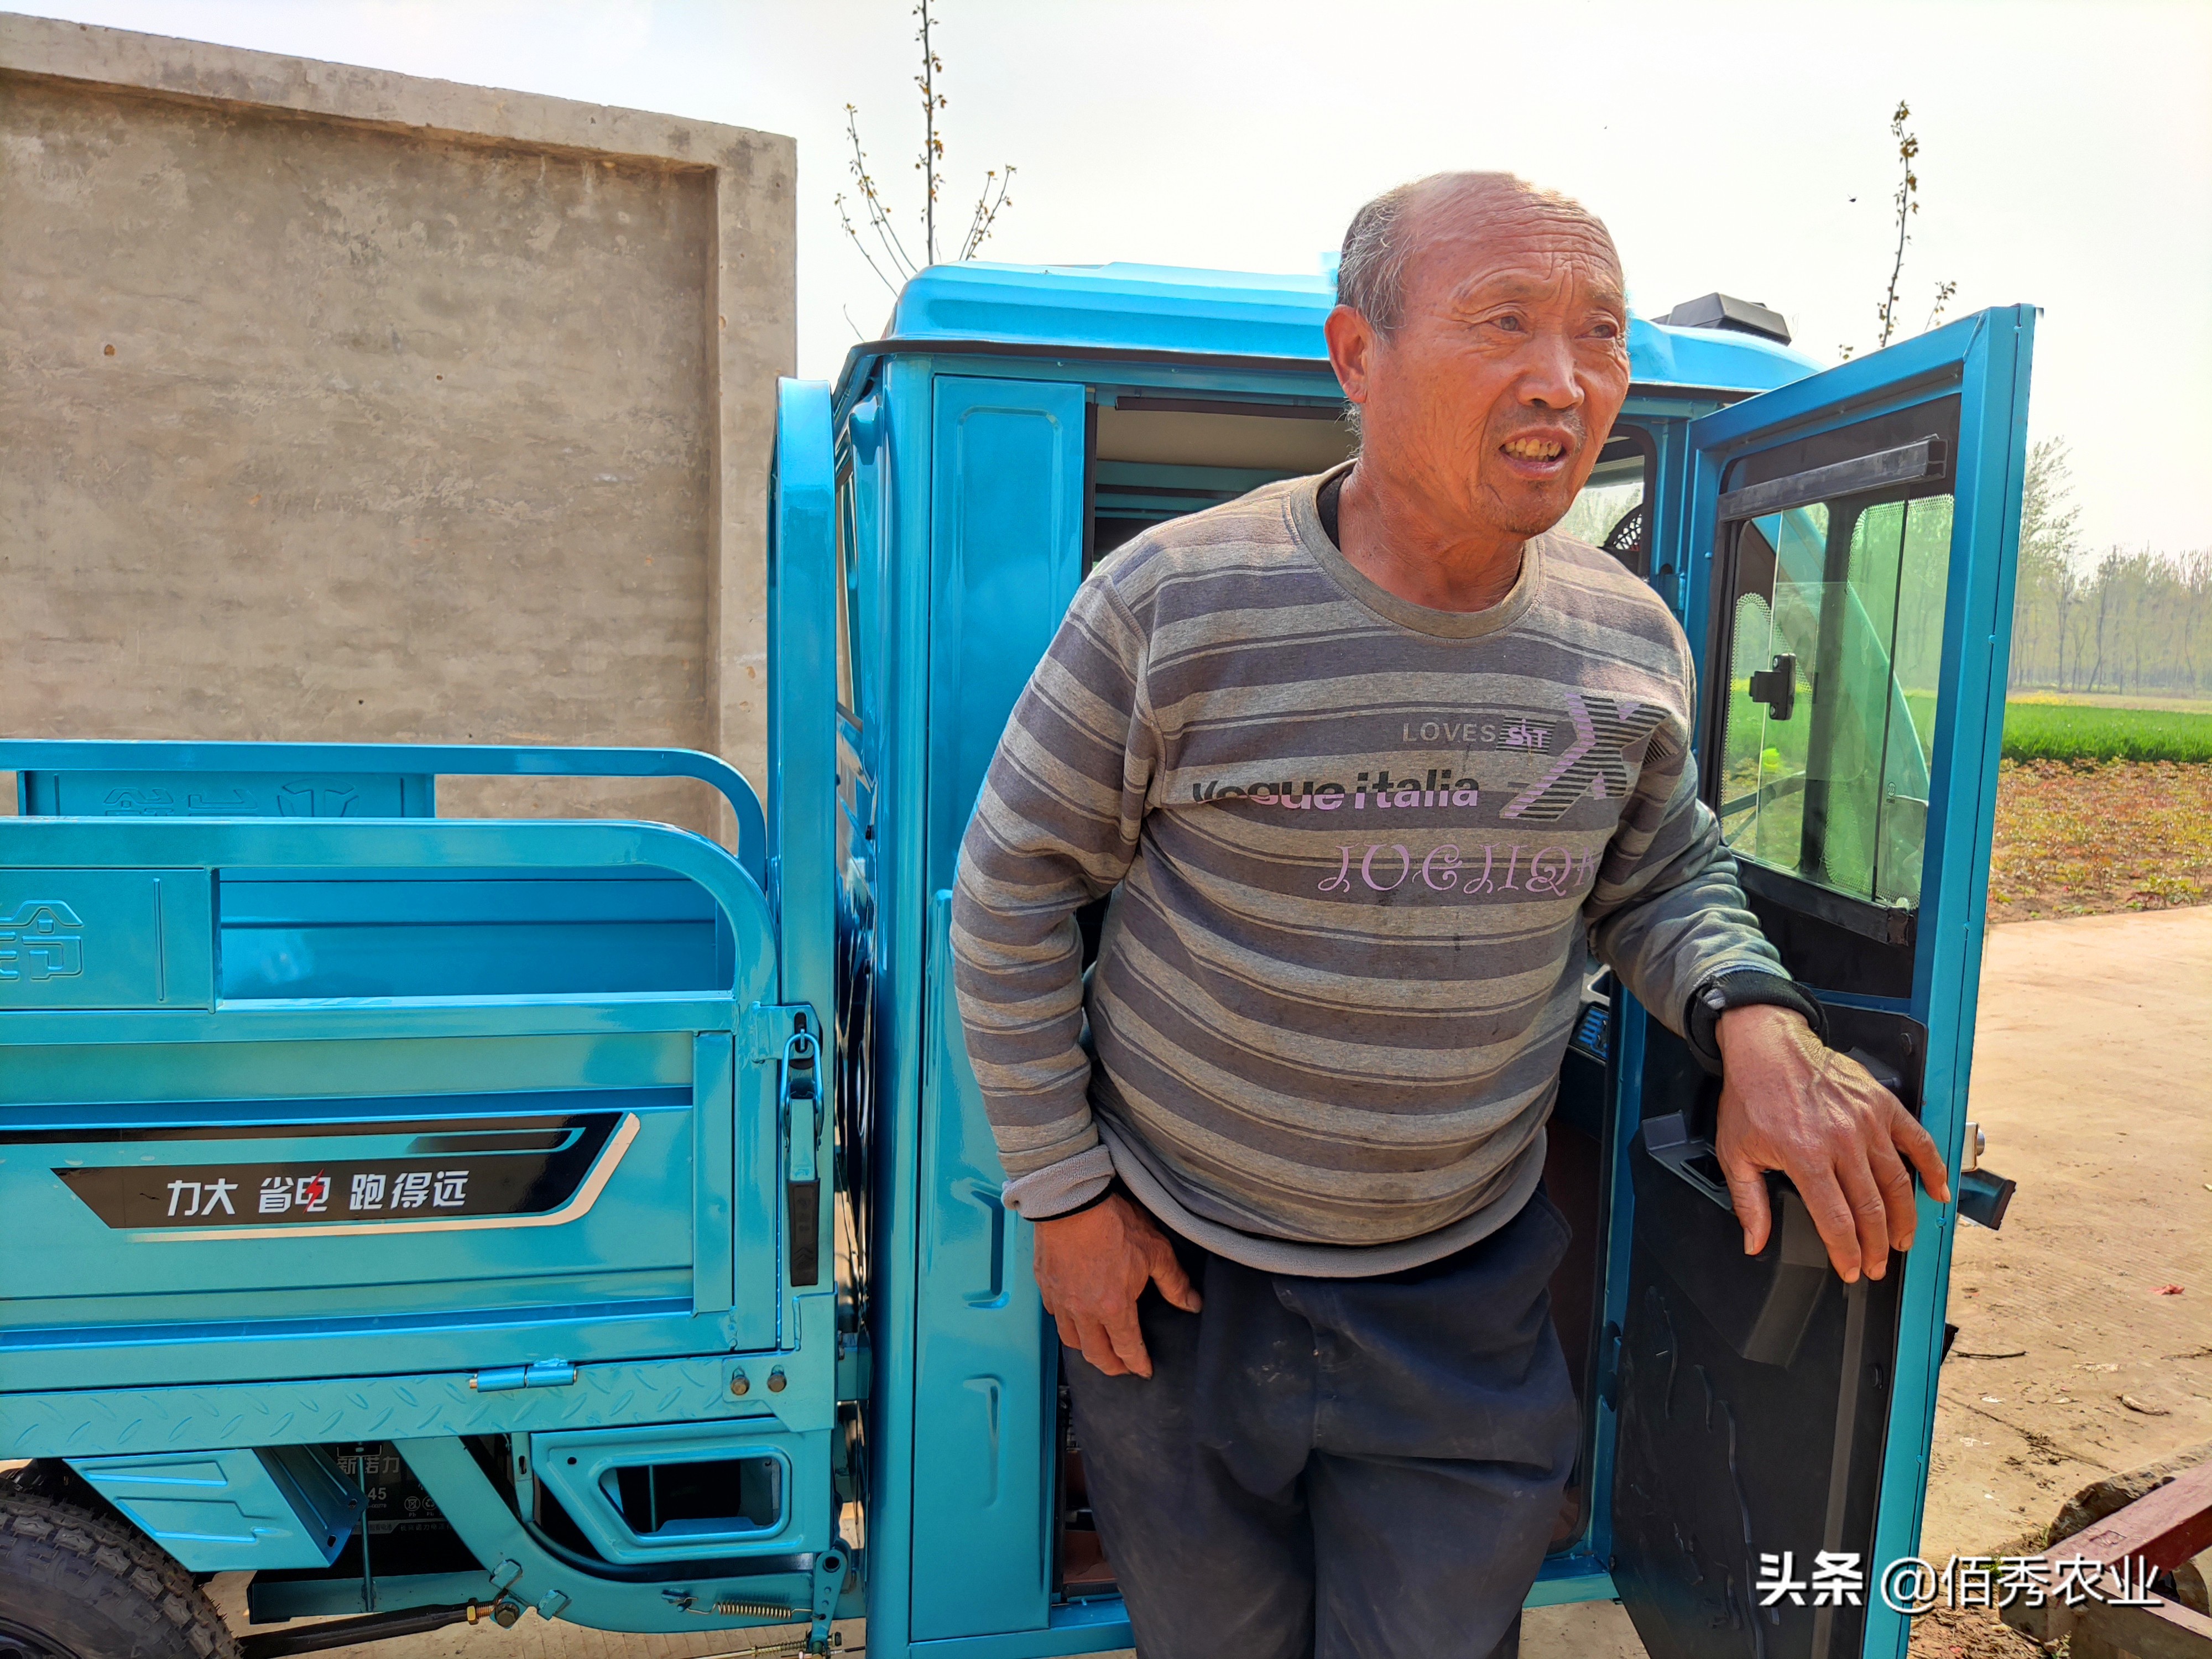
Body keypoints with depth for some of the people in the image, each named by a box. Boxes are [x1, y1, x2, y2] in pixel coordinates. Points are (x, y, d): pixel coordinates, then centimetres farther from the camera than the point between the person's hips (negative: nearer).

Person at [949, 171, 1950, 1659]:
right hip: (1176, 1271, -2)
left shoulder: (1633, 641, -5)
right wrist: (1064, 1192, -7)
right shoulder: (1176, 602, -18)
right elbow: (1012, 888, -9)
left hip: (1470, 1296, 3)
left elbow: (1662, 876, 11)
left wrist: (1751, 1016, -12)